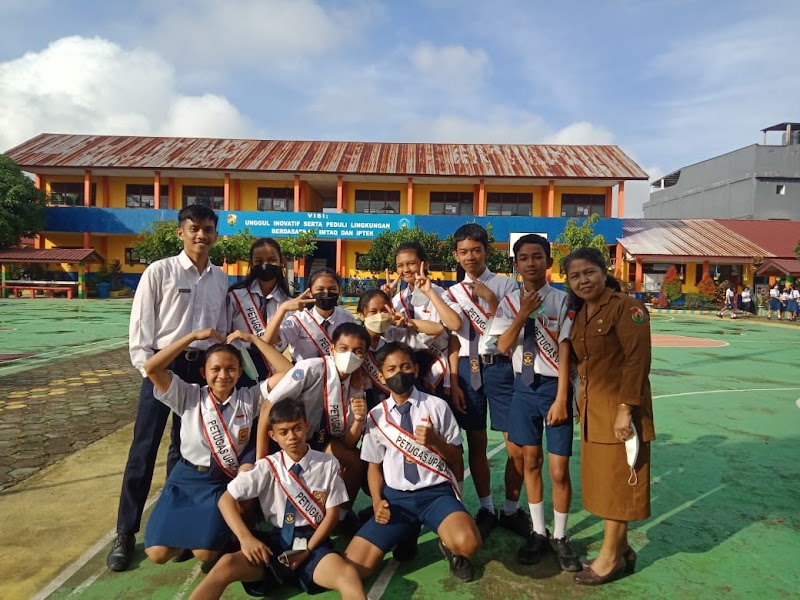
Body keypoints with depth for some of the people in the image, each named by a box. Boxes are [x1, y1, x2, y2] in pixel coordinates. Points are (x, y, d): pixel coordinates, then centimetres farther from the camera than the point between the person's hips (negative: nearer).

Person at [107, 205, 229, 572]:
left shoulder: (220, 279, 6)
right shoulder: (159, 271, -6)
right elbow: (140, 325, -6)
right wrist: (149, 370, -11)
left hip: (201, 367, 4)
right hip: (162, 364, -3)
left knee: (185, 448, 13)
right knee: (144, 449, 1)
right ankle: (126, 532, 17)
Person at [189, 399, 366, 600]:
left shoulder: (328, 464, -1)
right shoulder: (267, 466, 0)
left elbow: (332, 513, 2)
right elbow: (226, 499, -3)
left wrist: (308, 550, -10)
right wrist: (246, 538, -18)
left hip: (313, 540, -2)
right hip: (276, 539, 2)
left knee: (349, 575, -34)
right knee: (226, 565, -25)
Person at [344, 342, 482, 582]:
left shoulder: (437, 406, -3)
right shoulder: (376, 416, 3)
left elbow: (457, 460, 4)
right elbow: (374, 465, 12)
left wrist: (435, 440, -16)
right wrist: (377, 501, -5)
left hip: (436, 492, -2)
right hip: (396, 496, 3)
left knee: (467, 543, -33)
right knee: (353, 566, -11)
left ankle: (449, 545, 7)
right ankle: (408, 532, 17)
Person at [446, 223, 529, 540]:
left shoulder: (506, 285, 1)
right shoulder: (453, 293, 10)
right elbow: (453, 342, 7)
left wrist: (490, 298, -15)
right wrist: (454, 383, 3)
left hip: (500, 367, -2)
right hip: (468, 370, 3)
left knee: (517, 446, 2)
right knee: (476, 444, 10)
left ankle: (511, 509, 25)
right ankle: (485, 509, 29)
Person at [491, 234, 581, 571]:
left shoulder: (561, 300, -8)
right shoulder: (509, 302, 2)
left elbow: (564, 352, -10)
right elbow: (503, 347, -6)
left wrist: (561, 399, -12)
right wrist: (523, 314, -18)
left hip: (553, 385, -3)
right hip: (524, 385, 3)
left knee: (559, 469, 3)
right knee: (531, 462, 14)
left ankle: (560, 537, 26)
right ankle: (538, 531, 33)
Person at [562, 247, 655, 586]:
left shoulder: (626, 307, -14)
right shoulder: (579, 314, 10)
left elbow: (637, 361, -19)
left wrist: (625, 410, -22)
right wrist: (583, 404, 12)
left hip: (619, 408, -8)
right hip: (592, 409, 8)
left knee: (616, 480, 4)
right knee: (602, 479, 15)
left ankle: (610, 556, 19)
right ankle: (621, 549, 31)